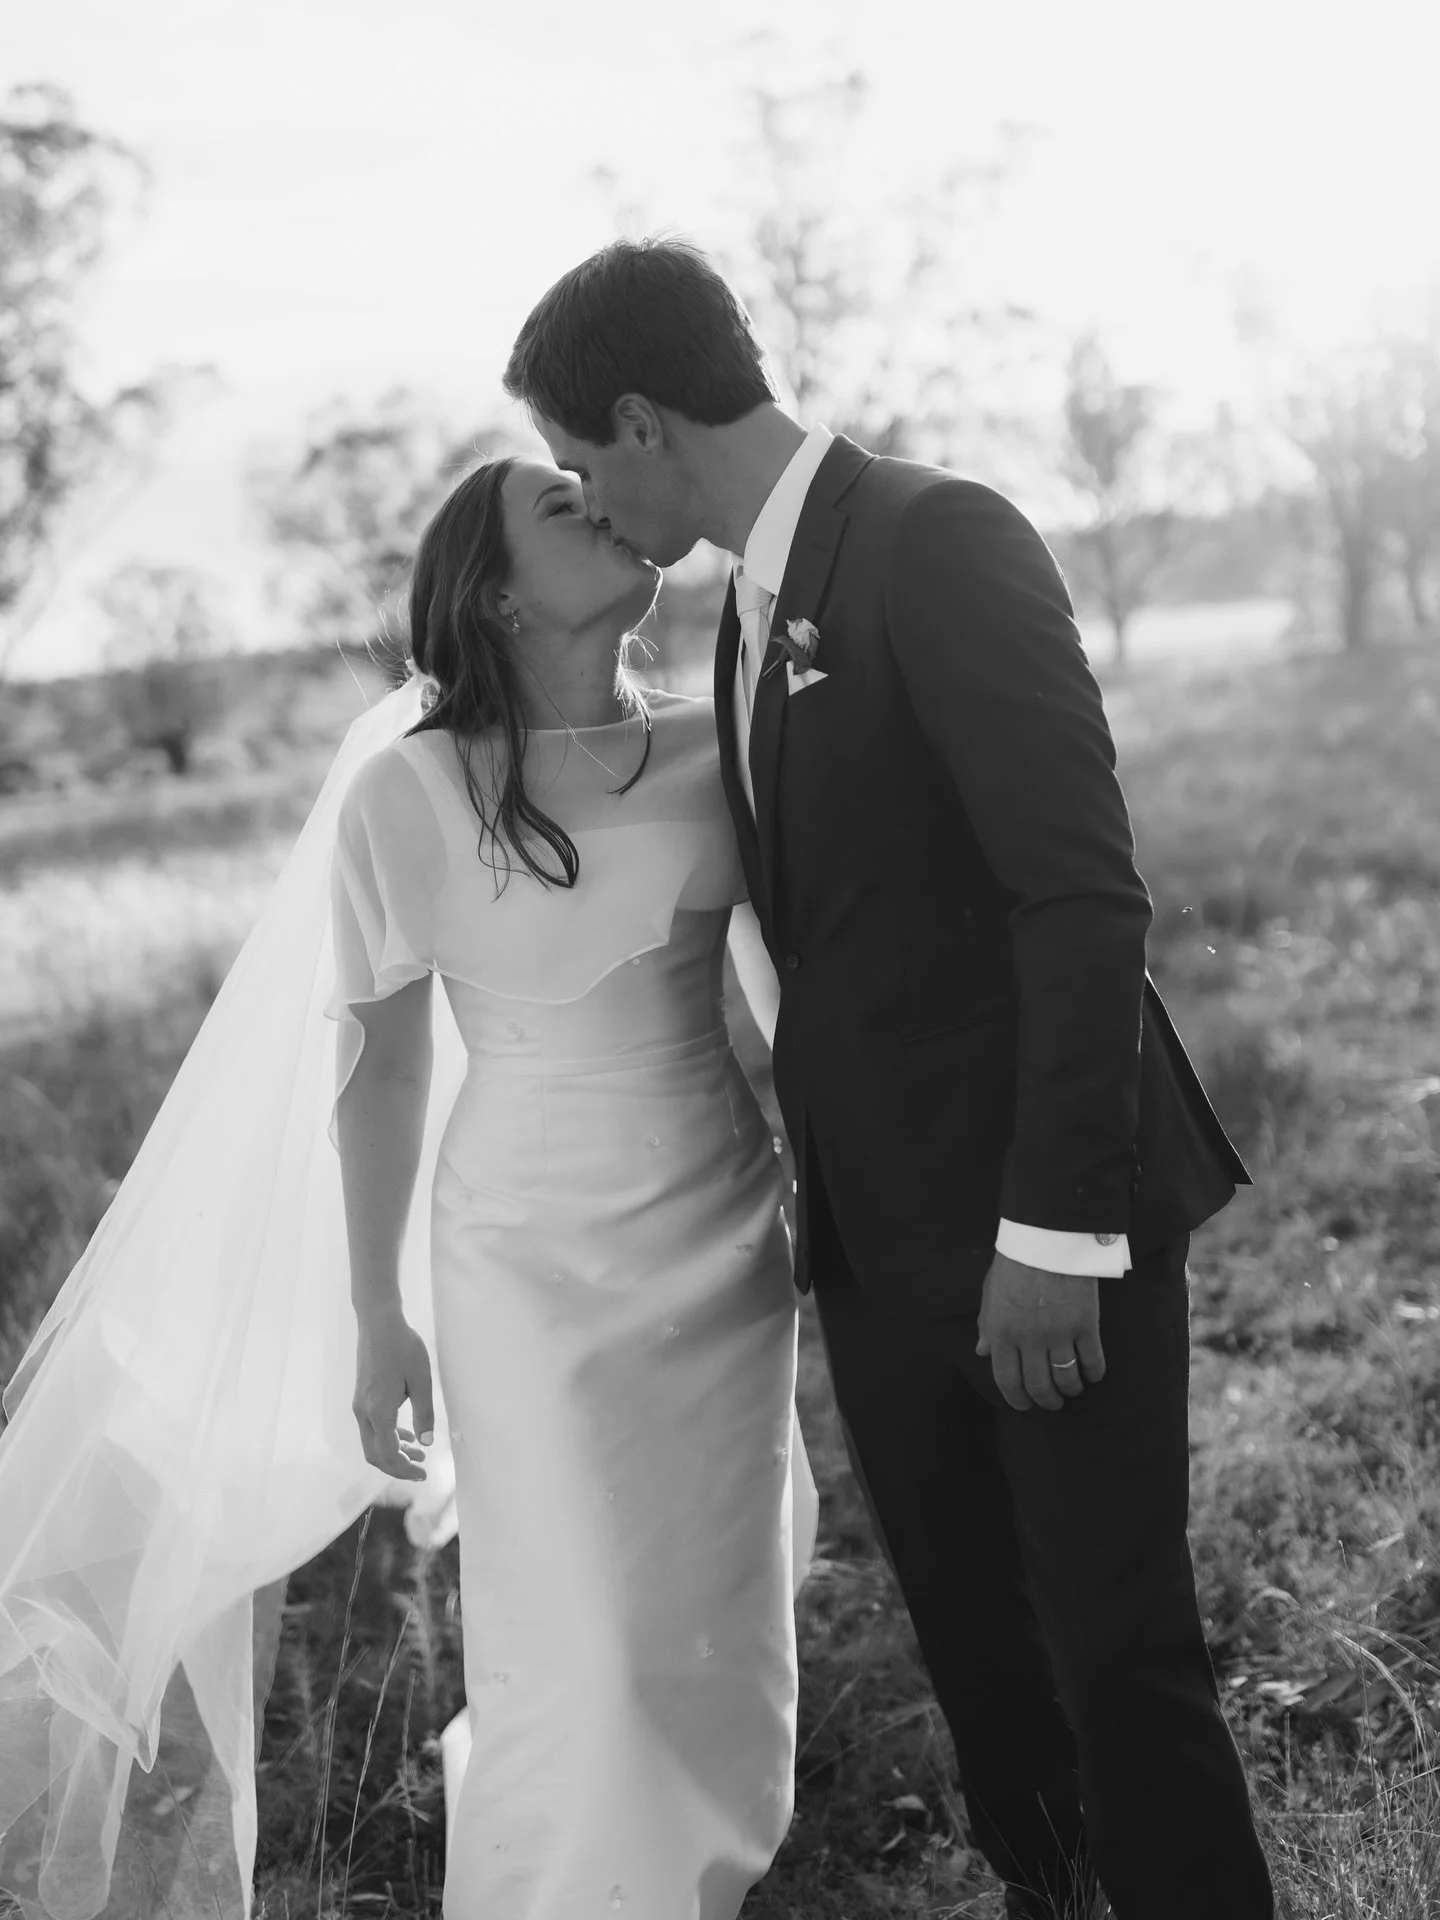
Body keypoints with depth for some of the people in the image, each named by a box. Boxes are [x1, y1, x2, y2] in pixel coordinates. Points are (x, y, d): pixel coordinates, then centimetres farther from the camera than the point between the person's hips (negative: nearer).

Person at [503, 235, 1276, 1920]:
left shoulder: (942, 544, -14)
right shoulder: (750, 603, 13)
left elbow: (1086, 893, -20)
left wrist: (1054, 1223, -21)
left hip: (1046, 1215, -8)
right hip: (881, 1226, 8)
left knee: (1116, 1642, 0)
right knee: (970, 1635, 16)